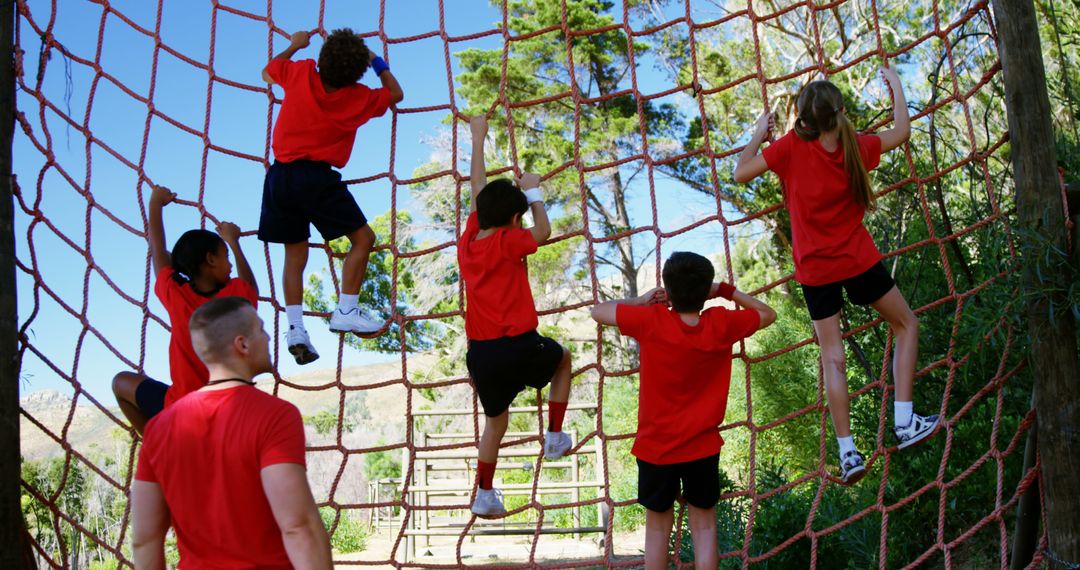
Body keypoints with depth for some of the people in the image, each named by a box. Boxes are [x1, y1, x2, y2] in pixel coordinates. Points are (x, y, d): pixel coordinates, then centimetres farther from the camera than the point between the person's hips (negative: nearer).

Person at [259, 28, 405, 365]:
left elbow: (267, 73, 23)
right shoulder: (359, 98, -4)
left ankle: (295, 328, 3)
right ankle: (346, 312, 2)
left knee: (295, 253, 12)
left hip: (281, 176, 5)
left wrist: (294, 45, 34)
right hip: (317, 177, -4)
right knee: (362, 238, 7)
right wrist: (377, 62, 27)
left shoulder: (301, 73, 0)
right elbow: (396, 94, 17)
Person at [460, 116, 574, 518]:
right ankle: (555, 437, 25)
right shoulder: (507, 243, -10)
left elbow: (478, 192, 16)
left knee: (495, 419, 21)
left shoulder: (468, 240, 4)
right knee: (562, 359, 27)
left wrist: (478, 140, 26)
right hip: (518, 346, -5)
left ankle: (484, 494, 20)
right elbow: (543, 230, 6)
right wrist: (533, 190, 15)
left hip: (480, 352, 5)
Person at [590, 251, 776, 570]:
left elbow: (598, 311, -8)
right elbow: (767, 314, 5)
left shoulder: (650, 321, -21)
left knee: (658, 526, 14)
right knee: (704, 525, 14)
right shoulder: (722, 325, -14)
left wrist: (641, 301, -2)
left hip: (655, 447, -1)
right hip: (703, 447, 1)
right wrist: (726, 290, 0)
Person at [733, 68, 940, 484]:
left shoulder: (792, 146, -12)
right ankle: (904, 422, 13)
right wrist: (896, 86, 26)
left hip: (815, 270, 0)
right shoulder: (856, 146, -5)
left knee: (832, 359, 4)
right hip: (858, 261, 0)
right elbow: (901, 132, 13)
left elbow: (741, 174, -10)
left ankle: (847, 453, 0)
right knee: (906, 324, 19)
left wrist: (757, 135, 5)